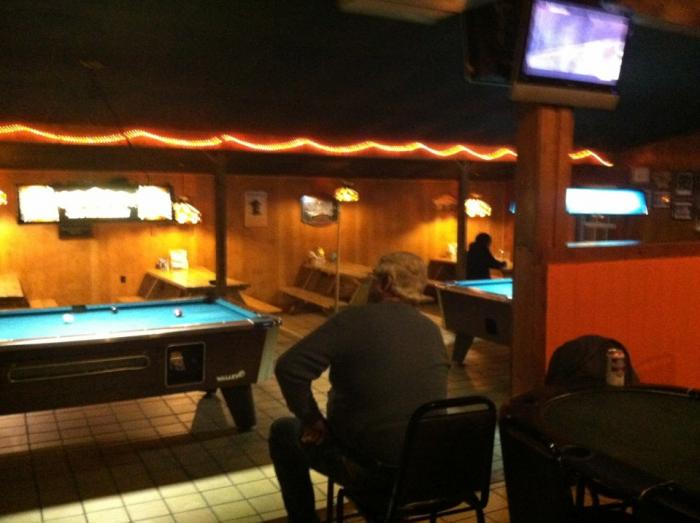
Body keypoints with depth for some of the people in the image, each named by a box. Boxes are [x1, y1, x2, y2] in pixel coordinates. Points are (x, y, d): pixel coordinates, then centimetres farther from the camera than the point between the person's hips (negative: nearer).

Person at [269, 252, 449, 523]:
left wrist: (312, 418, -8)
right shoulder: (433, 330, 1)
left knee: (283, 431, 17)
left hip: (369, 466, -6)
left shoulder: (356, 318, -17)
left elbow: (289, 368, -23)